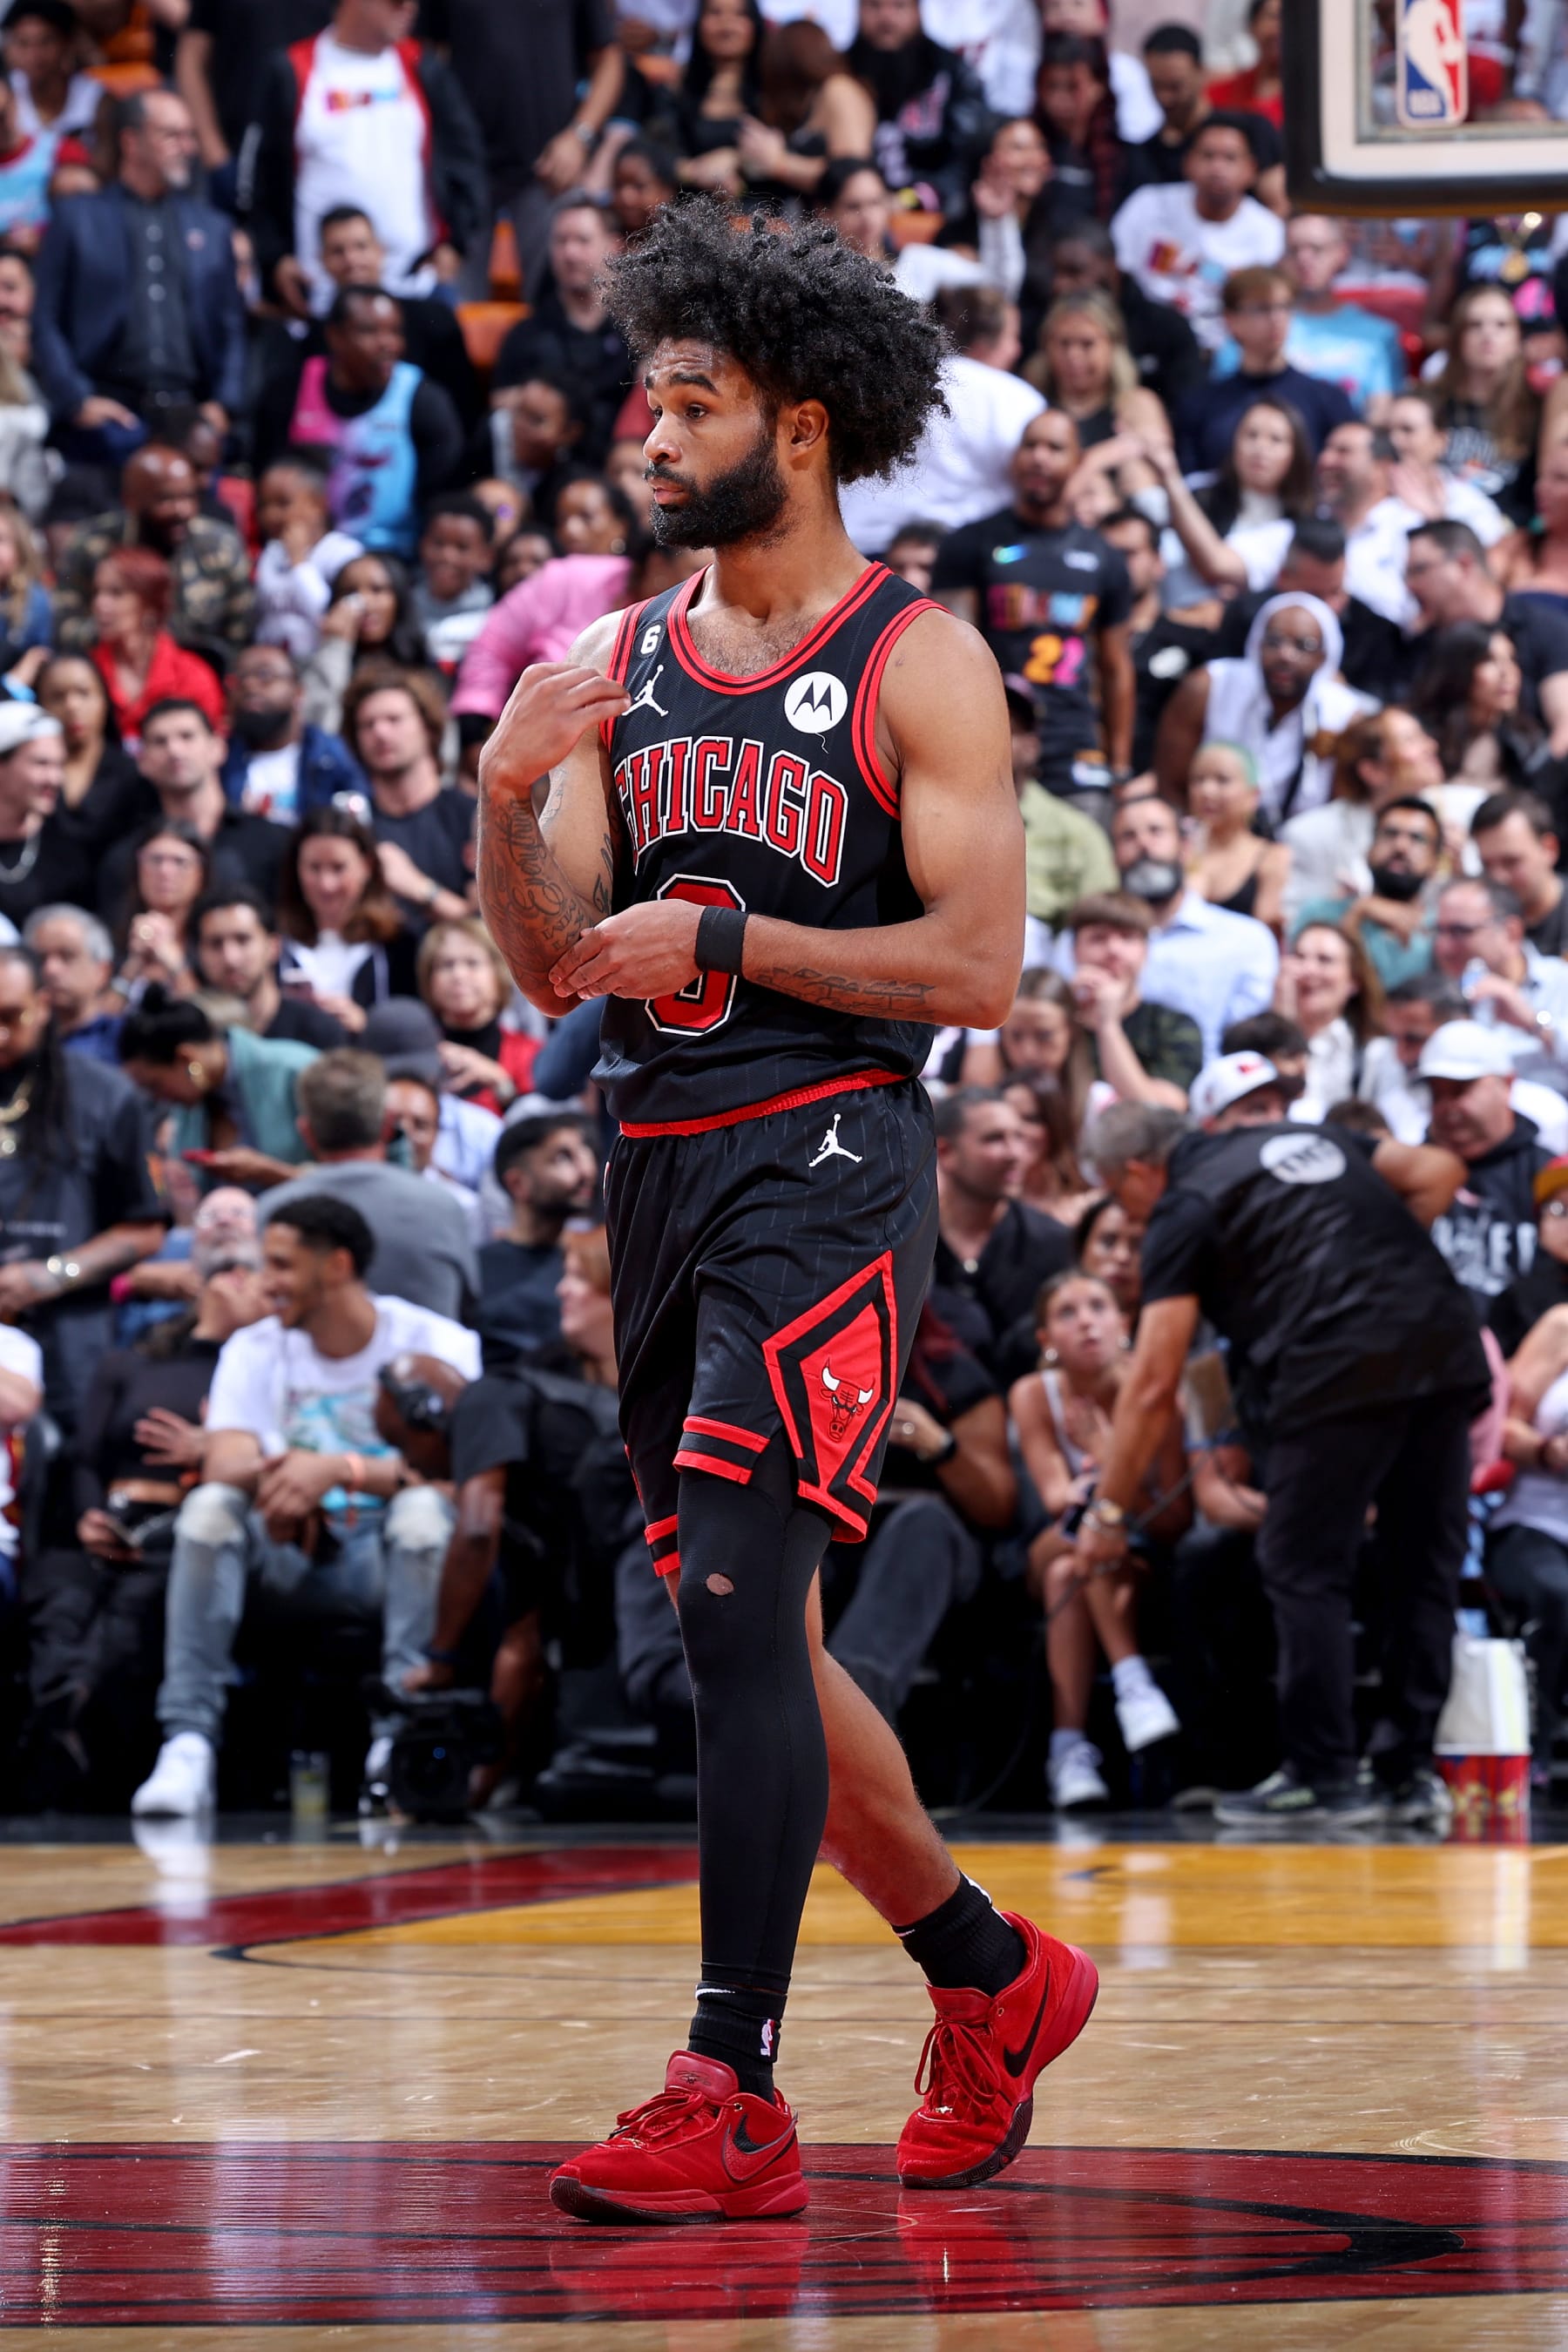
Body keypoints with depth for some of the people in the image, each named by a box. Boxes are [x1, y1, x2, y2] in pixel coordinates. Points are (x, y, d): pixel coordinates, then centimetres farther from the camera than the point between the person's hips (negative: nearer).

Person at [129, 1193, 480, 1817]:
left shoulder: (436, 1344, -6)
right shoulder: (255, 1350, 5)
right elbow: (224, 1465, -10)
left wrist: (341, 1470, -35)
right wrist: (277, 1483, -35)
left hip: (395, 1557, -3)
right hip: (295, 1559, 3)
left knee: (424, 1509, -34)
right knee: (209, 1506, -25)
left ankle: (402, 1739, -40)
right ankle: (188, 1749, -34)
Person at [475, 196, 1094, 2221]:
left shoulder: (919, 665, -6)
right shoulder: (621, 665, 12)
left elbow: (980, 968, -12)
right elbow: (548, 959, 8)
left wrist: (719, 942, -16)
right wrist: (507, 808, -11)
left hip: (827, 1160, -7)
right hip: (660, 1168, 7)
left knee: (737, 1604, -17)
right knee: (746, 1644, 13)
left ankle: (732, 2095, -16)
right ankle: (996, 1977, 31)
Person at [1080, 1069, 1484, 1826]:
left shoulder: (1183, 1211, 7)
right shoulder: (1318, 1140, 26)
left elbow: (1153, 1384, 4)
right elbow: (1438, 1172, 17)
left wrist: (1108, 1512, 10)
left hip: (1338, 1372, -6)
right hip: (1444, 1347, 7)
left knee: (1304, 1573, 3)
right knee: (1422, 1570, 12)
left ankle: (1322, 1777, 3)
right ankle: (1408, 1770, 15)